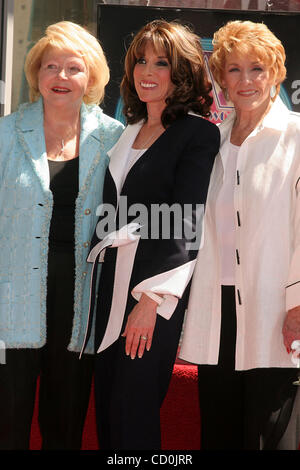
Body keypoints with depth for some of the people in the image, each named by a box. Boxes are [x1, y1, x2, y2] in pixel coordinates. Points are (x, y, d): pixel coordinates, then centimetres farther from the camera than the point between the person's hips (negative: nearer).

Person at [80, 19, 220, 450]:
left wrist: (152, 298, -17)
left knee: (134, 410, -3)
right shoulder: (127, 132, 16)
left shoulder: (199, 132, -6)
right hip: (111, 284, 7)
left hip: (158, 290, -7)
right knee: (106, 403, 10)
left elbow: (184, 223, -13)